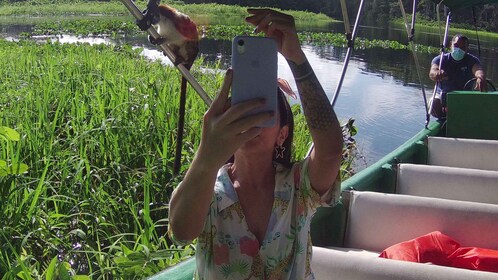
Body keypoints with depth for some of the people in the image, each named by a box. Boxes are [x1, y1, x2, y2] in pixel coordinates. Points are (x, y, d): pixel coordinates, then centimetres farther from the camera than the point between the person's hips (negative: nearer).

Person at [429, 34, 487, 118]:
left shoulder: (472, 60, 0)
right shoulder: (440, 59, -1)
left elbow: (478, 70, -25)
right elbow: (432, 72, -23)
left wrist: (480, 78, -53)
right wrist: (437, 74, -52)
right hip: (442, 95, -1)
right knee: (434, 106, -34)